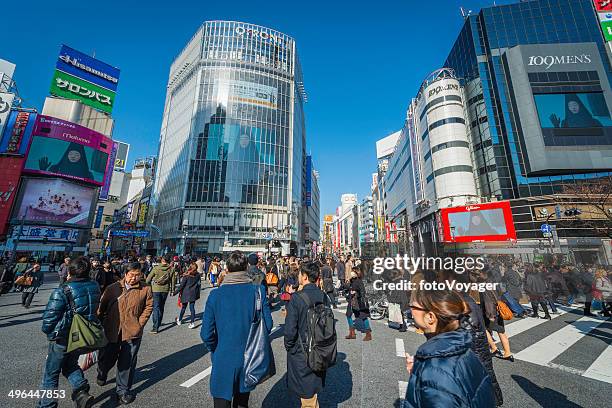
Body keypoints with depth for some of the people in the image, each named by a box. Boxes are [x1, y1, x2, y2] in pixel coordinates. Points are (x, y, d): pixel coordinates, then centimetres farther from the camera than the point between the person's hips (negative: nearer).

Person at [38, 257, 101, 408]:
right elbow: (95, 310, 1)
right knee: (71, 365, 27)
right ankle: (82, 392, 12)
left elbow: (49, 316, -16)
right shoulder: (94, 287, -9)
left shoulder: (62, 291, -25)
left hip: (63, 339, -5)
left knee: (51, 372, 19)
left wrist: (48, 332, 5)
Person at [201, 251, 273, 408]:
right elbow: (268, 325, -10)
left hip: (223, 360, -2)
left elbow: (206, 334, -12)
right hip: (249, 358, 2)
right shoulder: (258, 291, -14)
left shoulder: (215, 295, -15)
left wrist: (216, 349, 8)